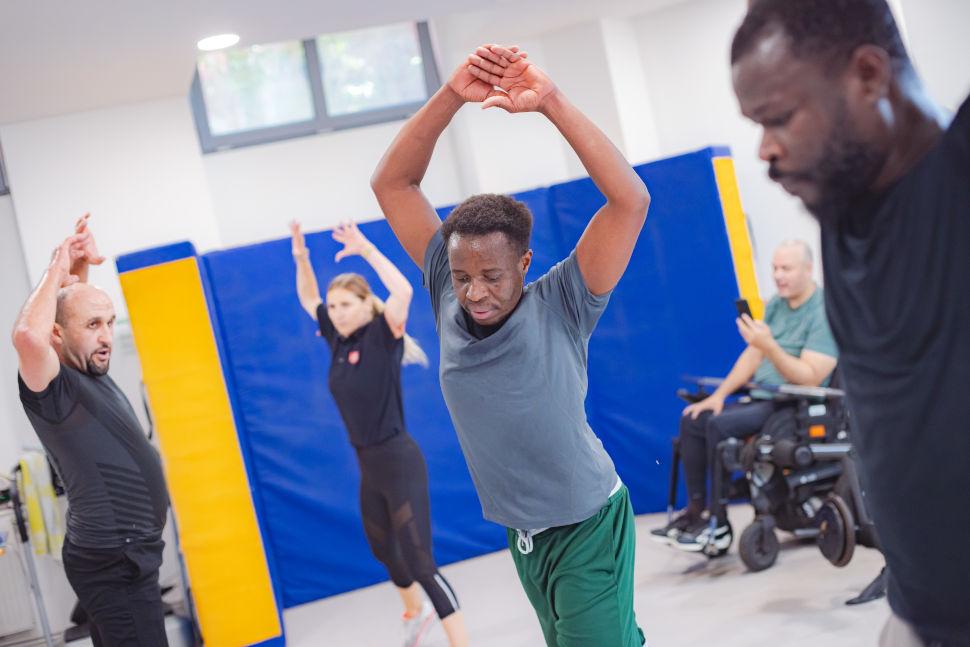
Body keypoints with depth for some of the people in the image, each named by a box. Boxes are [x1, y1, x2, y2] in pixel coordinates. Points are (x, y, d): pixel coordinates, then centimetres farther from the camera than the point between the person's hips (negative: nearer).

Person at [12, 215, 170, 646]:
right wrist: (57, 271, -22)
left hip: (123, 555, 10)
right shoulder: (54, 387, -14)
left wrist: (81, 270, 11)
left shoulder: (90, 373, 10)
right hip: (114, 563, -10)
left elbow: (76, 305, 28)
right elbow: (28, 337, -36)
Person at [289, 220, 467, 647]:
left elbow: (403, 292, -33)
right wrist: (301, 257, 2)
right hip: (368, 467, 8)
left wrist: (367, 250, -29)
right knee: (383, 550, 26)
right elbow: (308, 299, 17)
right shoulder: (338, 340, 4)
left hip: (399, 462, -8)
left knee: (420, 564, -10)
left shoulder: (382, 337, -15)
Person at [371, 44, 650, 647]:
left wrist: (551, 101, -32)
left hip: (590, 526, -5)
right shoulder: (447, 294, -8)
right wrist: (452, 95, -22)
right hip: (522, 532, 5)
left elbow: (631, 199, -27)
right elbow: (391, 183, -9)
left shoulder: (559, 306, -18)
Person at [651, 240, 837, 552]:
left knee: (719, 424, -26)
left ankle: (719, 524, -18)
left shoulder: (824, 312, -14)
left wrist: (769, 346, -32)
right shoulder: (776, 305, 11)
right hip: (762, 398, 9)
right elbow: (753, 355, 12)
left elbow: (810, 379, -22)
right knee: (692, 420, -3)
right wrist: (719, 394, 1)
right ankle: (695, 510, 1)